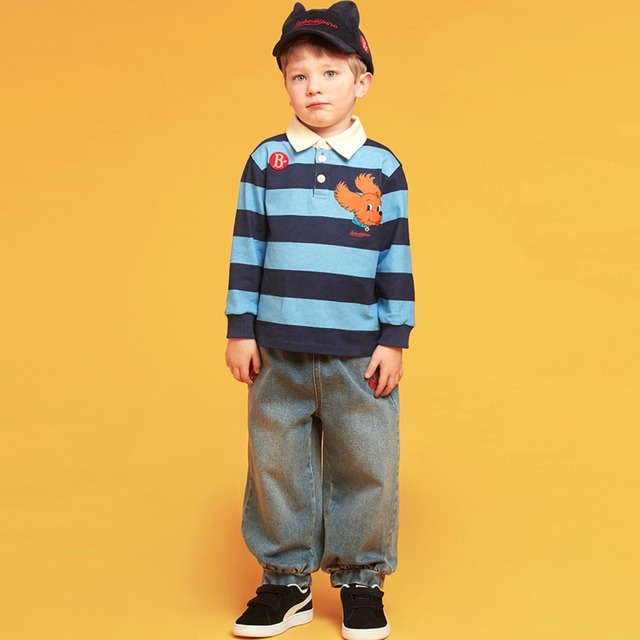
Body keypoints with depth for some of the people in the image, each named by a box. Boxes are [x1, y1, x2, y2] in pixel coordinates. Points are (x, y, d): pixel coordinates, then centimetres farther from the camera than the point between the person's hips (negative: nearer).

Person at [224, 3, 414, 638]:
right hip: (277, 351, 1)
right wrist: (240, 329, 3)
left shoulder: (382, 166, 2)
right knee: (278, 465, 8)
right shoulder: (266, 160, 4)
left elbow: (397, 261, 3)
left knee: (365, 468, 6)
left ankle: (361, 579, 23)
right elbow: (246, 250, 5)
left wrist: (395, 340, 0)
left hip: (359, 352, -1)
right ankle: (286, 578, 24)